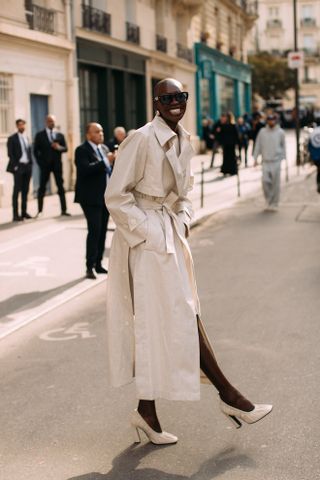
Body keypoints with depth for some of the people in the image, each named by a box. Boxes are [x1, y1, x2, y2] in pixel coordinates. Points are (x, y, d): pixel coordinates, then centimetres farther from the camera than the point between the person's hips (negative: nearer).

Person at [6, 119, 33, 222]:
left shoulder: (26, 138, 15)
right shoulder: (12, 139, -2)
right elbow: (10, 154, -6)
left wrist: (30, 163, 7)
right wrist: (15, 166, -13)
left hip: (27, 167, 6)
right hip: (18, 167, -6)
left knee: (25, 190, 8)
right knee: (17, 190, -5)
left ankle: (24, 212, 13)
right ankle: (16, 214, -5)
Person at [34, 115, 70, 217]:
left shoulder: (60, 135, 11)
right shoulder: (40, 135, 4)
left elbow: (65, 148, 6)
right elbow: (35, 150, 2)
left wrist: (59, 147, -15)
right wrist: (40, 162, -6)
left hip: (57, 164, 2)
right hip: (45, 164, -2)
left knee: (60, 187, 2)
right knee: (42, 188, 1)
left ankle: (64, 210, 4)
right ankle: (39, 211, 5)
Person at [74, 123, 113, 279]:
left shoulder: (105, 149, 15)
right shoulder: (82, 150, -9)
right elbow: (86, 169, -24)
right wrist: (106, 161, -28)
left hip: (105, 197, 7)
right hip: (91, 198, -7)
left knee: (102, 231, 9)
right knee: (94, 231, -12)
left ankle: (98, 264, 18)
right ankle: (89, 267, -7)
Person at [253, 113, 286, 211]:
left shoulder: (280, 132, 1)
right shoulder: (262, 132, 4)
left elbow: (283, 146, 6)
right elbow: (258, 145, 7)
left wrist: (282, 158, 1)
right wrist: (255, 158, 2)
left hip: (276, 161, -1)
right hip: (266, 161, 1)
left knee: (276, 184, -1)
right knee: (265, 181, -8)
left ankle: (274, 203, 8)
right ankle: (268, 200, 12)